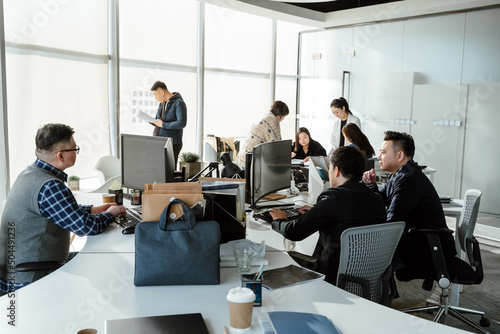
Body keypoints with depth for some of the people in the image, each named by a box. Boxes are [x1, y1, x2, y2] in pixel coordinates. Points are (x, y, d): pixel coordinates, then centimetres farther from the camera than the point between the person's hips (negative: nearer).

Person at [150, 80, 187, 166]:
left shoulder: (179, 103, -10)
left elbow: (182, 123, -21)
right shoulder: (162, 103, 15)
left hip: (172, 144, -7)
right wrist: (150, 120, 0)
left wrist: (163, 125, -17)